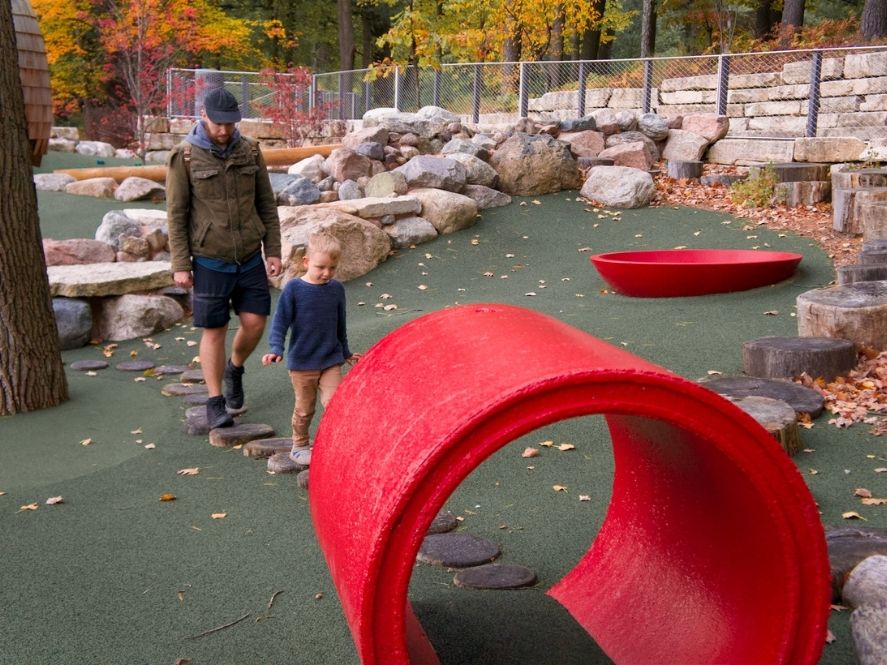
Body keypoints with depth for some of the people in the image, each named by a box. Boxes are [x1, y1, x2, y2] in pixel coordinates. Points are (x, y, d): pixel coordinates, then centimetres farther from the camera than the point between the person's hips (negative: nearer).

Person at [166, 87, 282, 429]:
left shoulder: (250, 150, 3)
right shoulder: (184, 156, -7)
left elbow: (267, 204, 8)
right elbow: (176, 214, -5)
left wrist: (273, 251, 3)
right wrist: (180, 265, -8)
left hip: (250, 257, 3)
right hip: (210, 260, -3)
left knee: (255, 322, 1)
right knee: (214, 329, 2)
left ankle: (234, 368, 32)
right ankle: (216, 402, 13)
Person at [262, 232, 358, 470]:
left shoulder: (337, 289, 1)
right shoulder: (294, 289, -11)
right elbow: (280, 321, -11)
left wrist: (346, 353, 23)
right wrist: (276, 349, -24)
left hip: (331, 361, 2)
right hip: (301, 362, -2)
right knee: (304, 409, 11)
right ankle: (299, 447, 31)